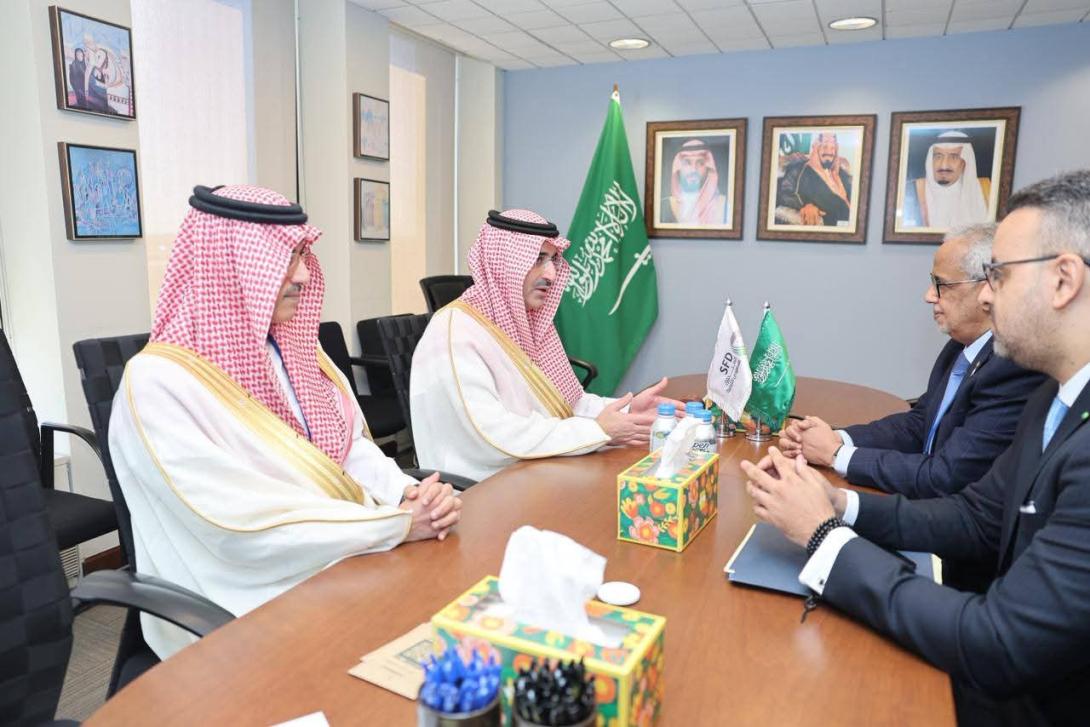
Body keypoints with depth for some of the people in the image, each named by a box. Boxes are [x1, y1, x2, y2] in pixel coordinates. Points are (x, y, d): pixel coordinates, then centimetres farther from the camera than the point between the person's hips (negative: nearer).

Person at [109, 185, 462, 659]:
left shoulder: (292, 349, 7)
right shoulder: (159, 383, -17)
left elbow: (354, 449, 7)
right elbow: (243, 529, -23)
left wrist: (408, 494, -13)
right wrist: (396, 524, -21)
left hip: (341, 564, 7)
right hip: (241, 616, -6)